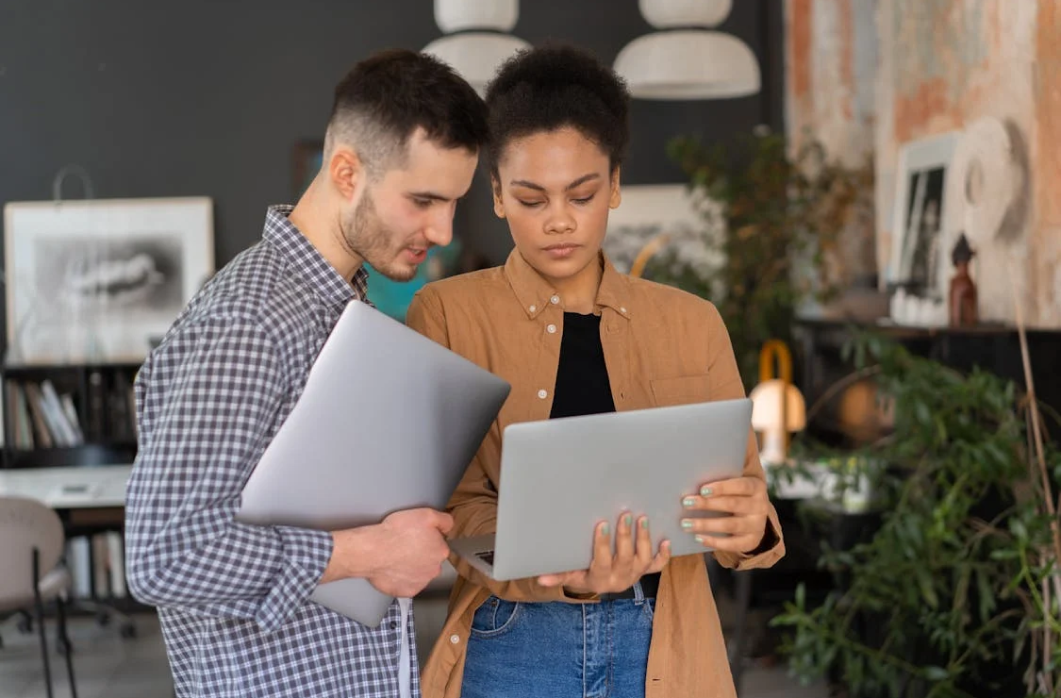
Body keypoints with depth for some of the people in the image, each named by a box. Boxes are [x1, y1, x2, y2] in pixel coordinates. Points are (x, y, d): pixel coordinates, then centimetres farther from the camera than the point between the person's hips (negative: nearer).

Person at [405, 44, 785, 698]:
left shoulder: (691, 323, 4)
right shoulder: (448, 316, -2)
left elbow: (741, 490, 2)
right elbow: (454, 509, -8)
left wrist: (750, 525, -21)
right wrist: (564, 575, -26)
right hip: (513, 643, -2)